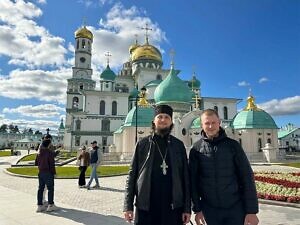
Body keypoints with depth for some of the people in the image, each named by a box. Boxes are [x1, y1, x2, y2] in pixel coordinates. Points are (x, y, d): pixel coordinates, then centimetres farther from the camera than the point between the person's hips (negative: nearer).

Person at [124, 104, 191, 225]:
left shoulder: (178, 145, 3)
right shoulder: (142, 144, 1)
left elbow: (185, 177, 3)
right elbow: (132, 175, 1)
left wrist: (187, 208, 0)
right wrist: (128, 206, -4)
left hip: (173, 207, 1)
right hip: (145, 207, 0)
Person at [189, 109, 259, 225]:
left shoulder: (233, 145, -4)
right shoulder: (196, 150, -4)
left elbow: (247, 177, -4)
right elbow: (193, 180, 0)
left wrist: (252, 210, -7)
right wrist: (197, 209, -1)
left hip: (236, 208, 0)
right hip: (210, 210, 1)